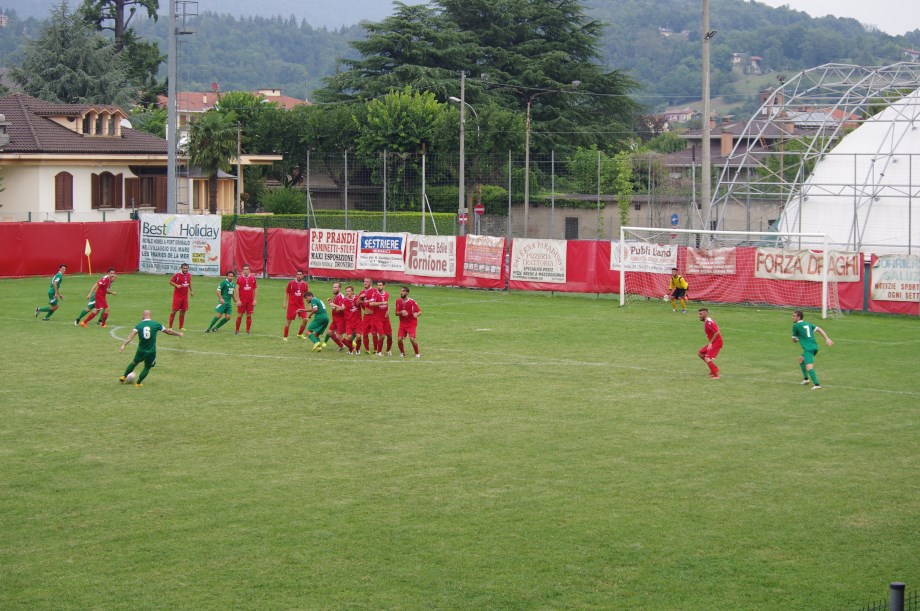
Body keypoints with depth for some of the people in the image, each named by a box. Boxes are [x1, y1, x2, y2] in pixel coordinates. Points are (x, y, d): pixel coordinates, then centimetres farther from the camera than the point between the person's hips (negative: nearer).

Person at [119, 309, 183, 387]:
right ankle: (138, 383, 24)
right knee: (147, 368, 22)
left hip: (141, 351, 1)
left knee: (134, 363, 28)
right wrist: (178, 334, 22)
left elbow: (131, 335, -17)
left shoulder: (138, 325, -4)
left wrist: (124, 345, -24)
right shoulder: (156, 324, -4)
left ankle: (124, 377, 31)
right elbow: (168, 331, 5)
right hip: (151, 352, -1)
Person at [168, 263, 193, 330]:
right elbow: (170, 281, -7)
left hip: (185, 296, 5)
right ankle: (170, 326, 1)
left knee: (183, 311, 7)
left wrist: (191, 291, 23)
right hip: (177, 296, -5)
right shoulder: (177, 275, -12)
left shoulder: (189, 275, 5)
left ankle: (181, 327, 16)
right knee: (174, 310, -5)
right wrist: (176, 285, -22)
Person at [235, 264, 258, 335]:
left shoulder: (253, 278, 3)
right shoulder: (239, 278, -2)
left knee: (249, 315, 3)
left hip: (250, 301, 2)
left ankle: (247, 331, 9)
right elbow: (237, 290, -2)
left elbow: (254, 290, 9)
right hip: (242, 301, -2)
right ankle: (237, 331, 9)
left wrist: (254, 300, 3)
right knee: (239, 315, 0)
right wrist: (238, 300, -8)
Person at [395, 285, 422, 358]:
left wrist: (416, 314, -37)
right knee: (399, 339, -9)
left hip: (411, 324, -4)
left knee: (412, 339, -20)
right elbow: (396, 313, 3)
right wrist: (401, 312, -20)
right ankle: (402, 353, 17)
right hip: (402, 324, 4)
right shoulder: (398, 301, 1)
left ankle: (417, 354, 2)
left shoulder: (412, 302, -13)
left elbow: (420, 312, -13)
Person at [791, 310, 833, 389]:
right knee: (801, 359, 31)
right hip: (814, 346, 9)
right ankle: (805, 378, 32)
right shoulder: (808, 324, 20)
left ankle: (816, 384, -38)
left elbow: (794, 340, 8)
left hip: (808, 349, -9)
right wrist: (827, 338, 7)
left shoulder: (795, 326, 1)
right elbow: (819, 329, 13)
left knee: (809, 367, -21)